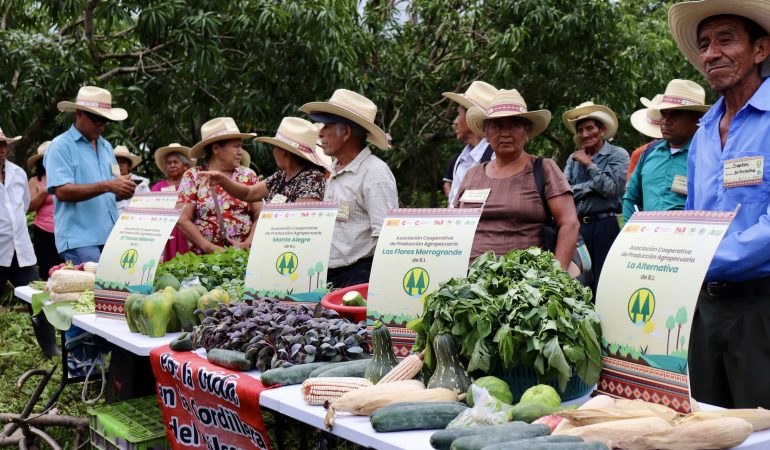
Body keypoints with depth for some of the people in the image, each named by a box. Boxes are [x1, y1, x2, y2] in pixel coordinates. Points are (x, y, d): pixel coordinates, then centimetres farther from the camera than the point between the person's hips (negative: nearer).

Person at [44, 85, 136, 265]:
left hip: (110, 236, 6)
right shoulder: (61, 146, -2)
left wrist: (123, 191, -3)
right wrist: (107, 186, -21)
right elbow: (62, 192, -15)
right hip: (80, 239, -6)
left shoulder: (106, 147, 17)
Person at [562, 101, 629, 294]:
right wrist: (593, 186, -6)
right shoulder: (574, 159, 14)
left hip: (606, 225, -5)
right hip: (577, 226, 5)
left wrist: (590, 164, -4)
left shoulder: (618, 155, 0)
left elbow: (611, 188, -12)